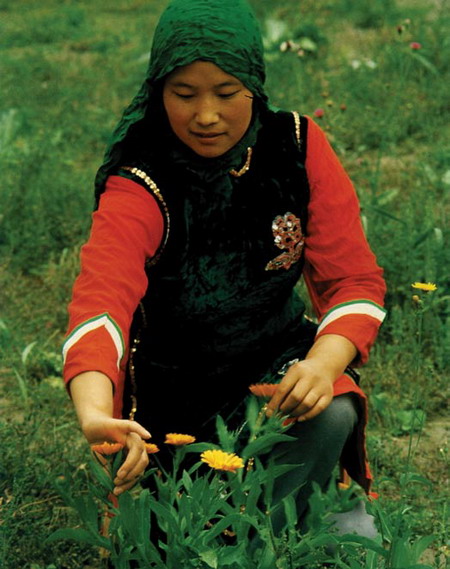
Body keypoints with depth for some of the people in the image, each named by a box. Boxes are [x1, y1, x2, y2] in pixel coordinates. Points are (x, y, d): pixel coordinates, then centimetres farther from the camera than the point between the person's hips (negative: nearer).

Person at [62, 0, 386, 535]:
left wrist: (325, 361, -31)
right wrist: (95, 414, -62)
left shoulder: (299, 146, -10)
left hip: (279, 357, 3)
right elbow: (101, 300, -41)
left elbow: (353, 278, -8)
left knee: (332, 413, -28)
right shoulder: (138, 191, -22)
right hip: (177, 389, -3)